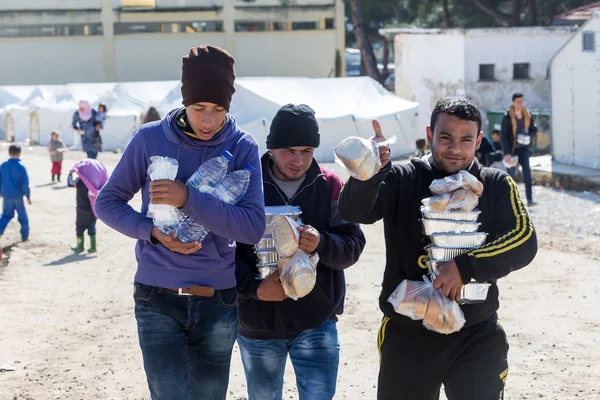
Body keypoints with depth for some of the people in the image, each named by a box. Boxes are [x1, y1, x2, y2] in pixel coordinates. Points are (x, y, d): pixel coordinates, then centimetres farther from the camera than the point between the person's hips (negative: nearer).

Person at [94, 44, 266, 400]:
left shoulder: (242, 147, -3)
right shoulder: (151, 139, -3)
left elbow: (253, 228, -13)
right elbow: (108, 203, 5)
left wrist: (188, 199, -23)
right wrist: (152, 232, -12)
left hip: (218, 303, 1)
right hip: (159, 301, -1)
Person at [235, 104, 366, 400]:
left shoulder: (330, 186, -1)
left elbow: (352, 246, -4)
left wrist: (321, 244, -25)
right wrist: (254, 287, -22)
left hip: (316, 322, 0)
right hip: (258, 323, 0)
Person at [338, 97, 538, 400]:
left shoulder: (496, 185, 1)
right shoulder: (401, 180, -3)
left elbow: (524, 242, -11)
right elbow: (353, 211, -19)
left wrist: (466, 267, -24)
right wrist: (372, 169, -40)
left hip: (476, 336, 0)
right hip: (407, 335, 0)